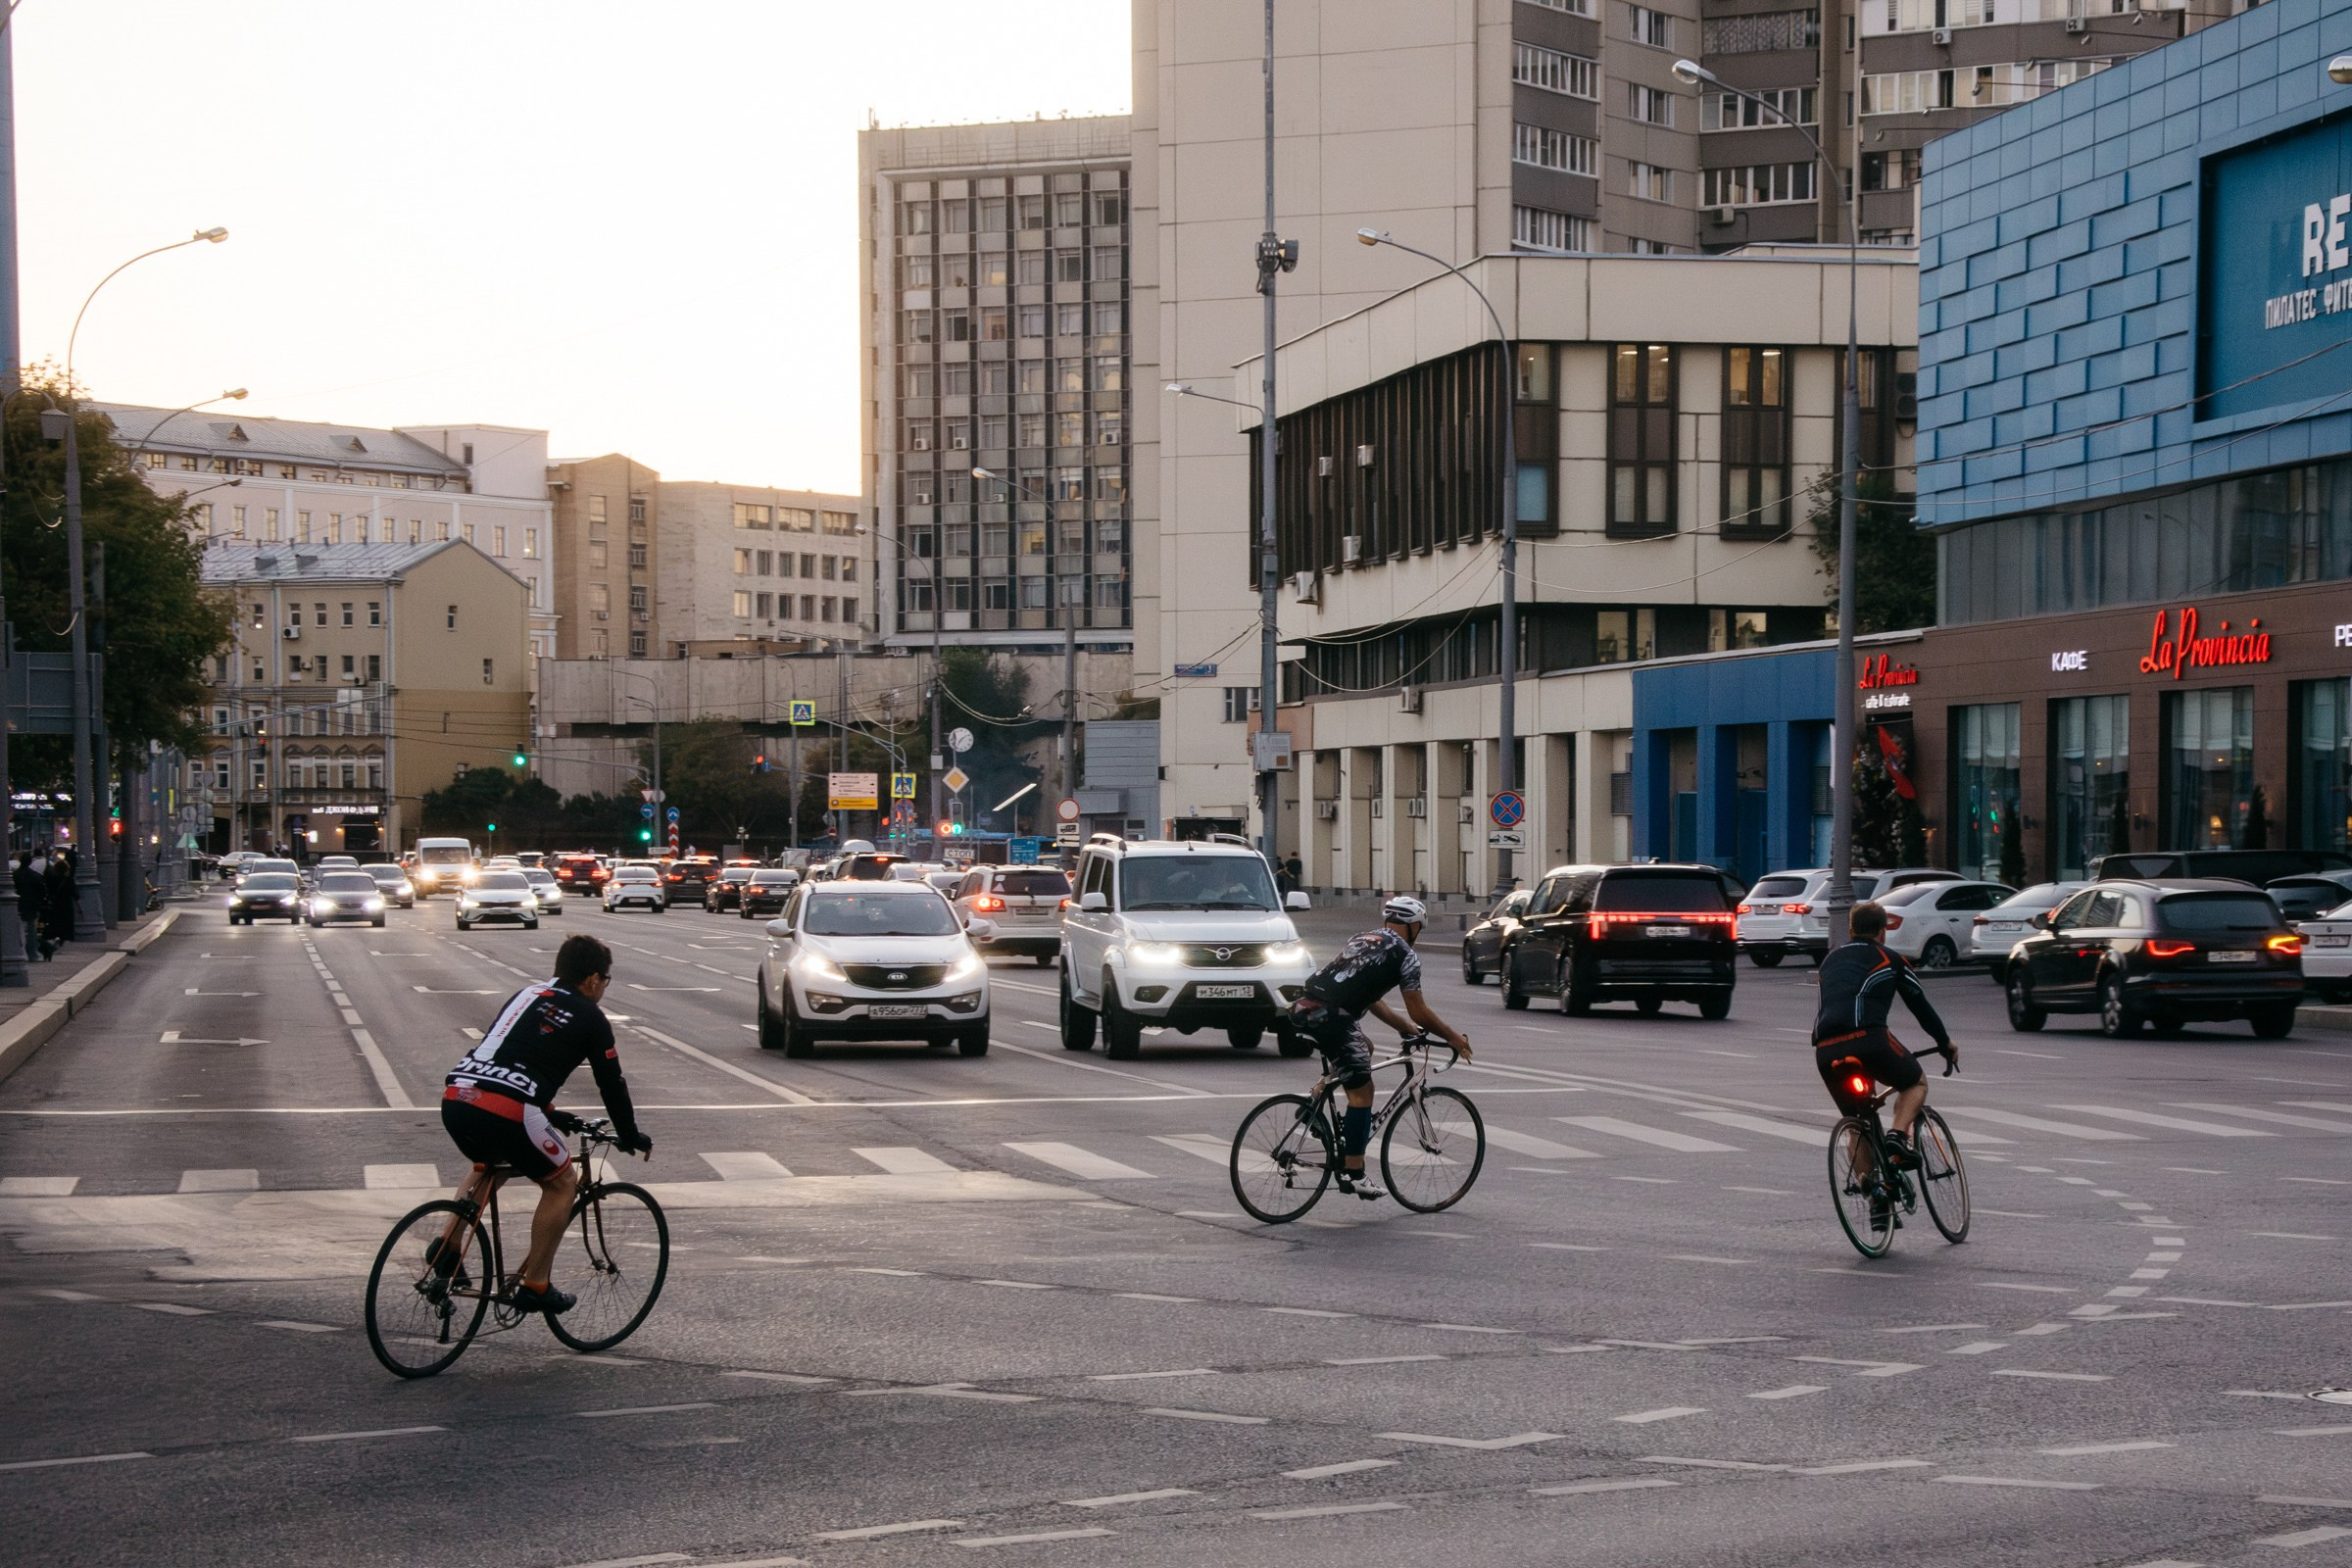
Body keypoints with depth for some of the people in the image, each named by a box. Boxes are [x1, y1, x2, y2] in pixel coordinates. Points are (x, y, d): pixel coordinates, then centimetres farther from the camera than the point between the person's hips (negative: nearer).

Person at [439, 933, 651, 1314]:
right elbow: (611, 1084, 14)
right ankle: (535, 1286, 13)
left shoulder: (525, 994, 27)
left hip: (455, 1099, 7)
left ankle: (447, 1246, 21)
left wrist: (549, 1114, 46)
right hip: (506, 1111, -7)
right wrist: (630, 1136, 30)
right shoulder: (590, 1018, 9)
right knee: (562, 1183, 15)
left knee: (489, 1165, 36)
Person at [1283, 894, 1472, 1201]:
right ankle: (1353, 1174, -1)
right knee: (1361, 1092, 1)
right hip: (1330, 1018, -8)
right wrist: (1453, 1038, 18)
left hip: (1304, 1010, 8)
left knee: (1363, 1049, 32)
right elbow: (1420, 1012, 5)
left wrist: (1404, 1026, 40)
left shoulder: (1364, 940, 27)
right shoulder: (1404, 954, 4)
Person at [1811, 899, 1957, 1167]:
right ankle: (1898, 1135, -4)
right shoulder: (1890, 959, 16)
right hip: (1867, 1039, -4)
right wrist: (1946, 1043, 36)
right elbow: (1920, 1005, 22)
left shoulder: (1830, 961, 29)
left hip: (1825, 1051, 4)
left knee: (1856, 1120, 20)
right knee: (1916, 1082, 20)